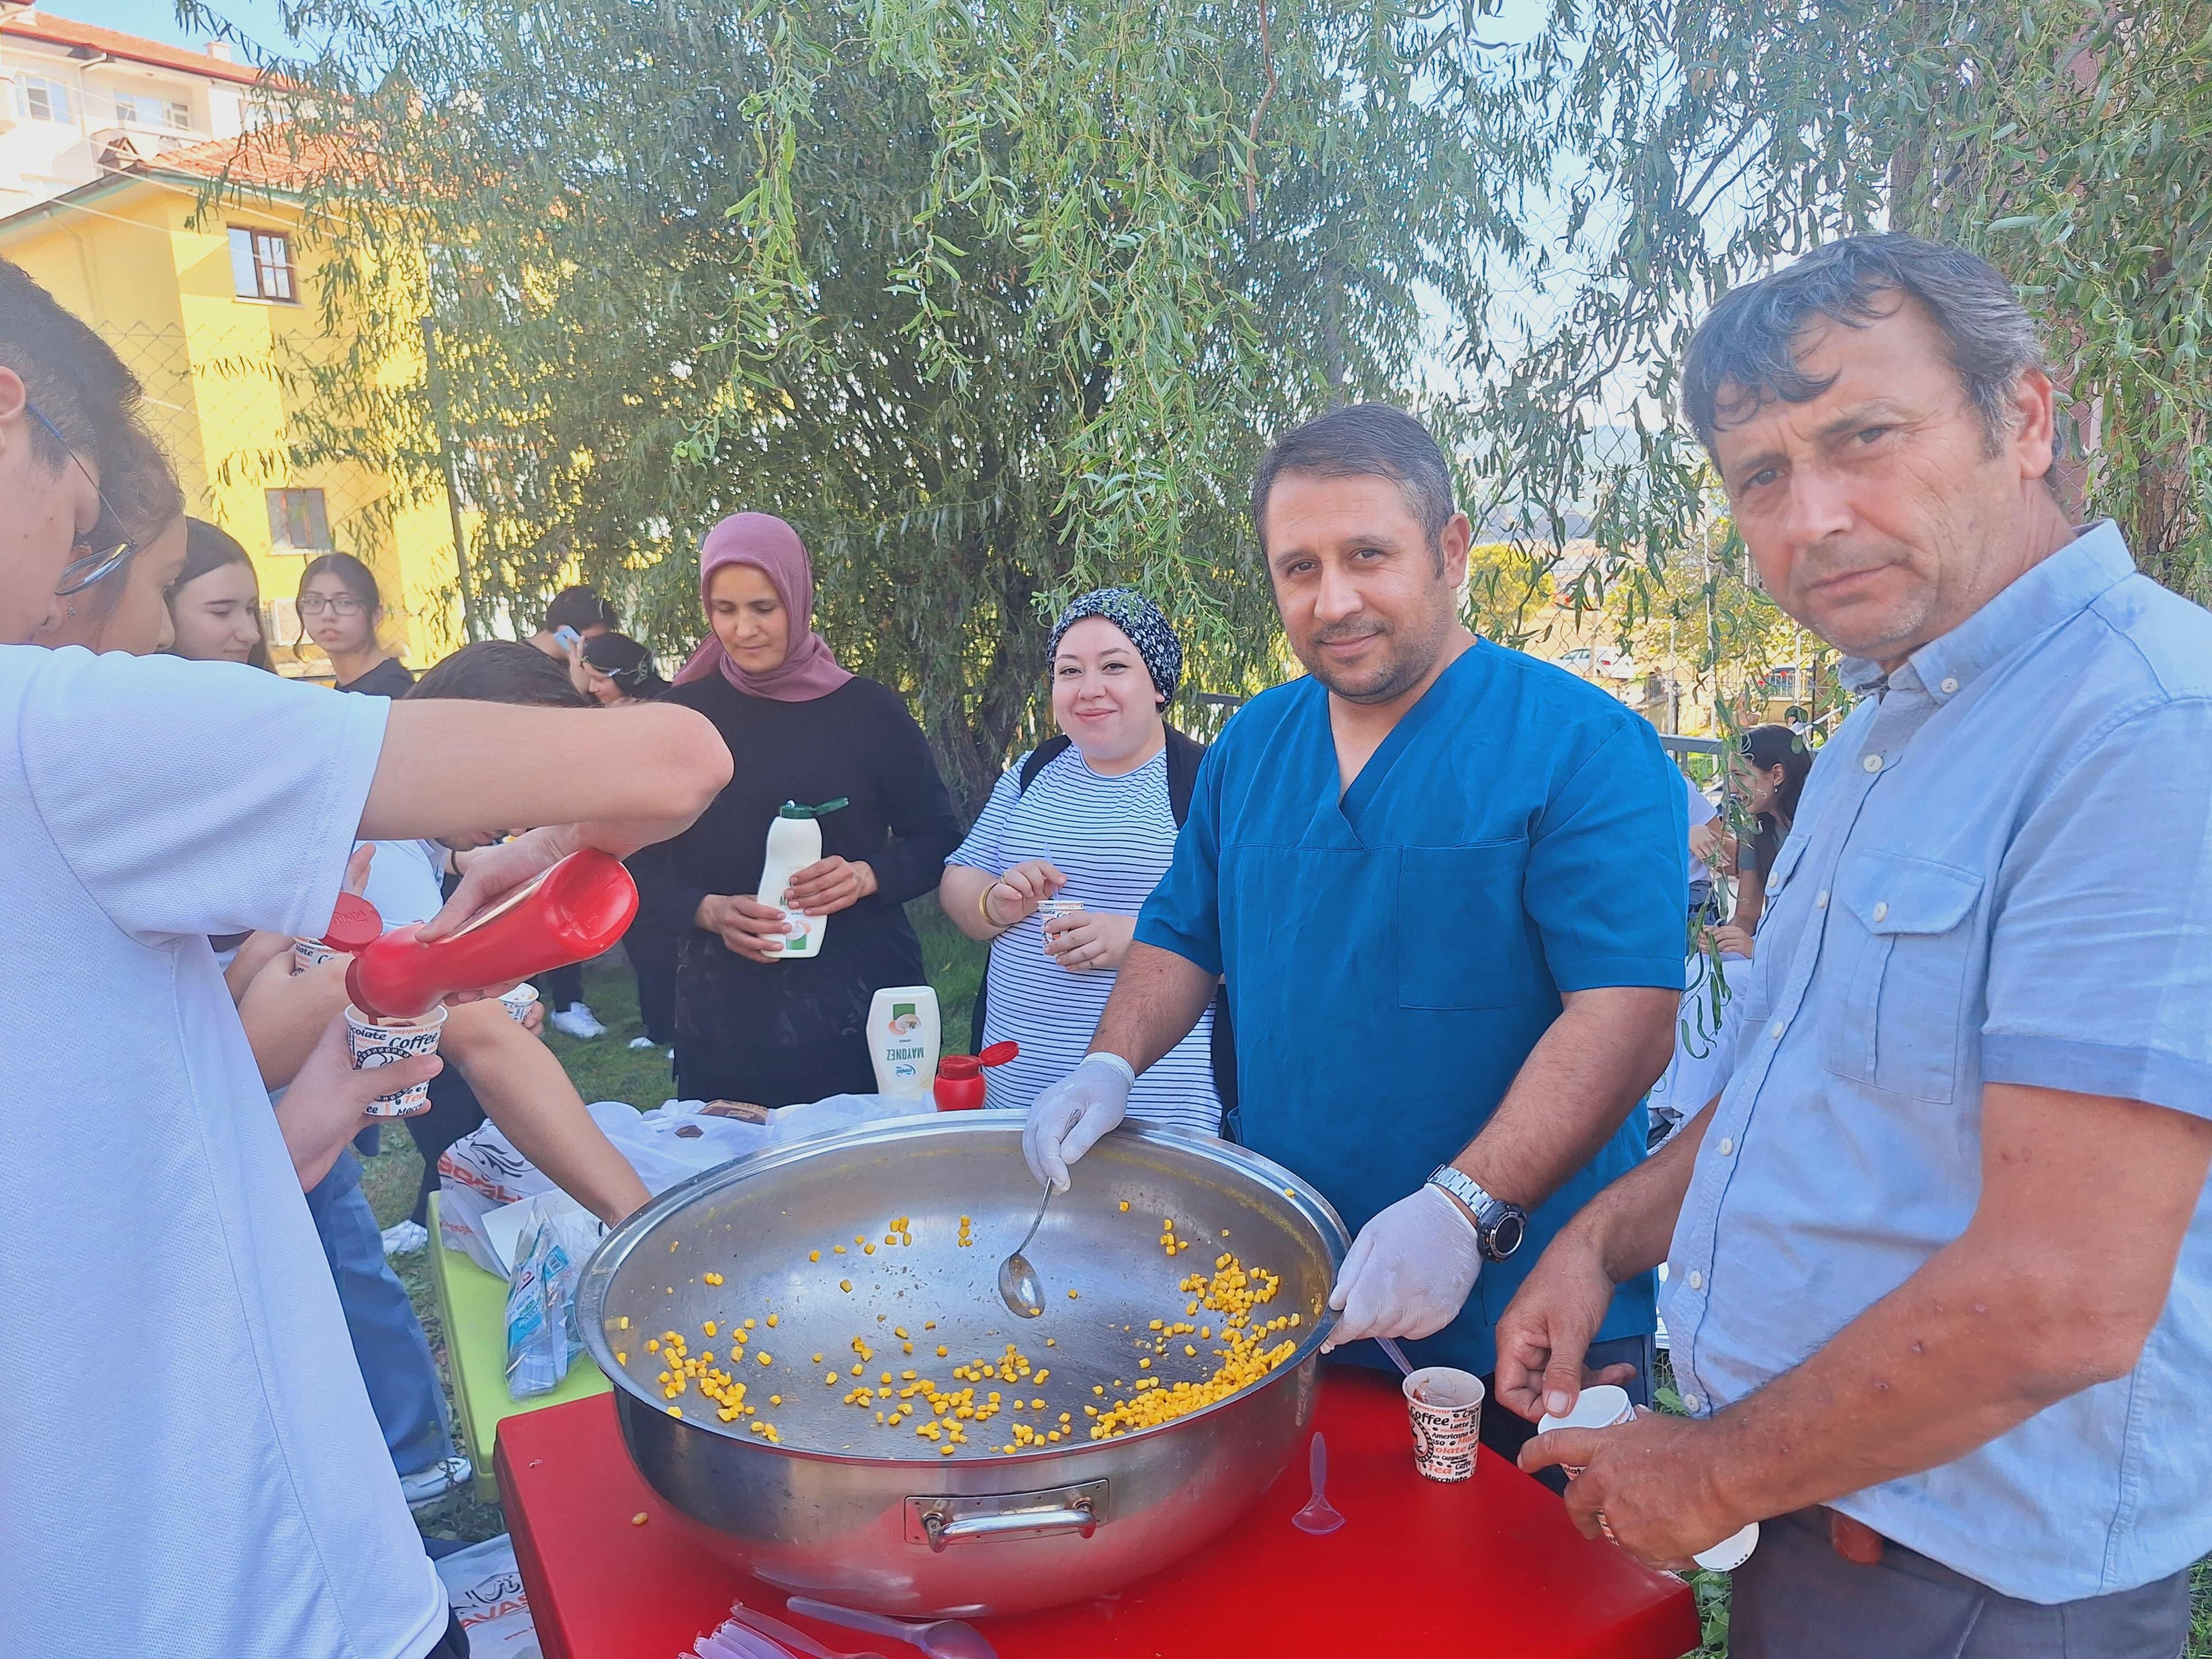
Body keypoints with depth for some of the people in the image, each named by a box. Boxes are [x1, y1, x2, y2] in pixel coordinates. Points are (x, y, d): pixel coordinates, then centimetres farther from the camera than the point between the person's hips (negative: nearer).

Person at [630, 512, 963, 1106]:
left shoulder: (867, 709, 0)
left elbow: (940, 839, 5)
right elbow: (645, 866, 7)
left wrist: (868, 876, -13)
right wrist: (710, 911, -12)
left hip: (862, 1003, 0)